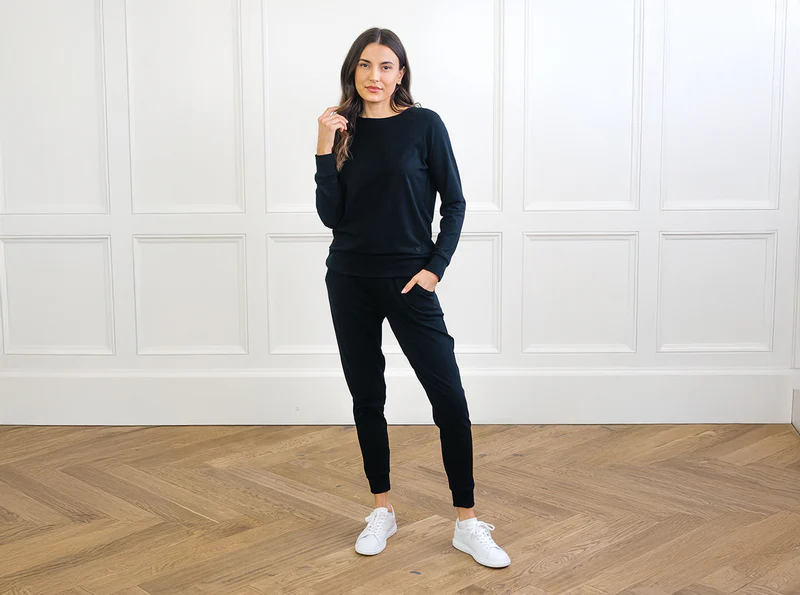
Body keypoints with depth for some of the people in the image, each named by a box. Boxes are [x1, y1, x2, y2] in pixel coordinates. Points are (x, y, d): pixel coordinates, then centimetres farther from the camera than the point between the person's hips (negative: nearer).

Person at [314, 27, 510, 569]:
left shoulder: (423, 124, -4)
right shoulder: (344, 130, 5)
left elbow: (454, 203, -2)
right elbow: (330, 215, -2)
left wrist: (435, 267, -9)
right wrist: (326, 147, -9)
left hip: (408, 281, -3)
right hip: (350, 281, 3)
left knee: (450, 400, -6)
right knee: (366, 396, 10)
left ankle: (468, 523, 5)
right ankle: (382, 511, 25)